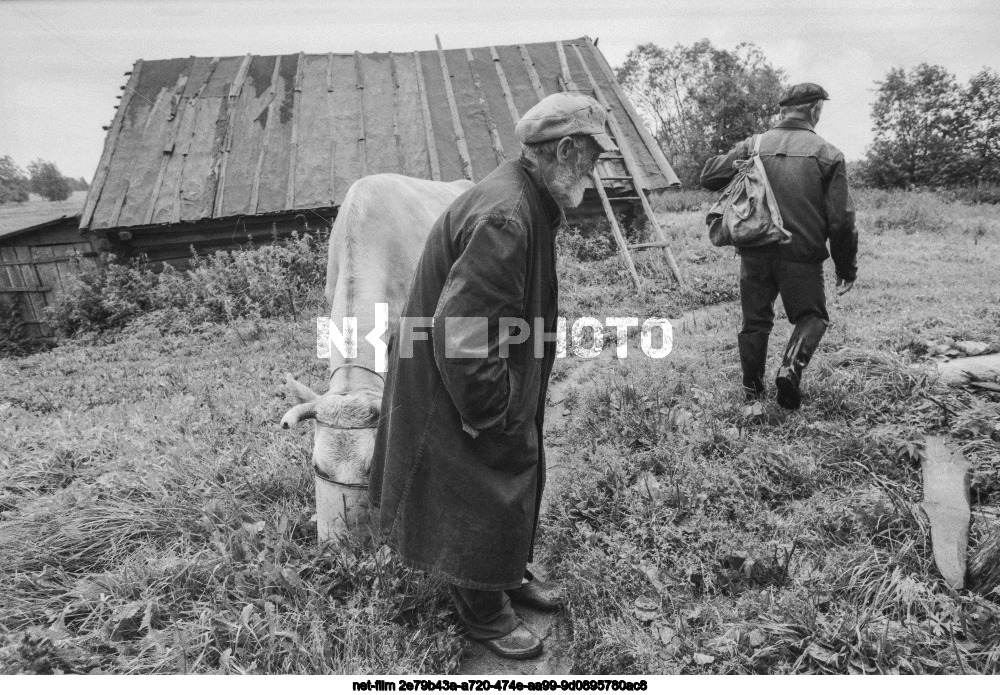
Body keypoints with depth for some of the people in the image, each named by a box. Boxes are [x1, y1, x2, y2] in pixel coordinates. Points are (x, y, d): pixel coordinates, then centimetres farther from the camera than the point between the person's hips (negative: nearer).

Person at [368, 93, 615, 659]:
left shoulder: (524, 200, 5)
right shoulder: (505, 218, -30)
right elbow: (462, 336, -33)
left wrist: (514, 405, 17)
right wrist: (490, 416, -20)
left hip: (503, 389, 10)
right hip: (458, 400, -10)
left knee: (516, 480, 24)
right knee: (479, 496, 9)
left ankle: (509, 575, 47)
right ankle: (484, 612, 33)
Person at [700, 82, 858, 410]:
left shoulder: (753, 146, 1)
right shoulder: (827, 155, -2)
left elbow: (708, 177, 2)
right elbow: (841, 219, -3)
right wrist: (846, 267, 7)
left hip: (755, 253, 2)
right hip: (802, 256, -2)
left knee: (755, 320, 14)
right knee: (812, 316, 16)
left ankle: (752, 391, 20)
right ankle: (791, 367, -9)